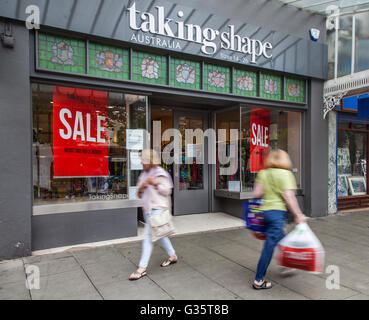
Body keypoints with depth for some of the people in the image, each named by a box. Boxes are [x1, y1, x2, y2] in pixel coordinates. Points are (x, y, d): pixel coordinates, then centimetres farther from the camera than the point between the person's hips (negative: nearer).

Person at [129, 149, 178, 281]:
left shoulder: (159, 173, -10)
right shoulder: (143, 174, 14)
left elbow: (167, 191, -10)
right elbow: (140, 195, 19)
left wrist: (155, 183, -21)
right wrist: (141, 188, -3)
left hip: (157, 208, -9)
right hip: (147, 208, 9)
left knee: (148, 236, -10)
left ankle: (142, 268, -4)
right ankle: (172, 256, 37)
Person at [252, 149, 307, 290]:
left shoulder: (263, 173, 8)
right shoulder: (285, 174, -8)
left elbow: (256, 193, 3)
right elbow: (288, 196, -14)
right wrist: (298, 215, -9)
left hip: (265, 210, 7)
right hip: (277, 211, -7)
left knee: (281, 240, 24)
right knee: (269, 246, 0)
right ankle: (258, 281, 7)